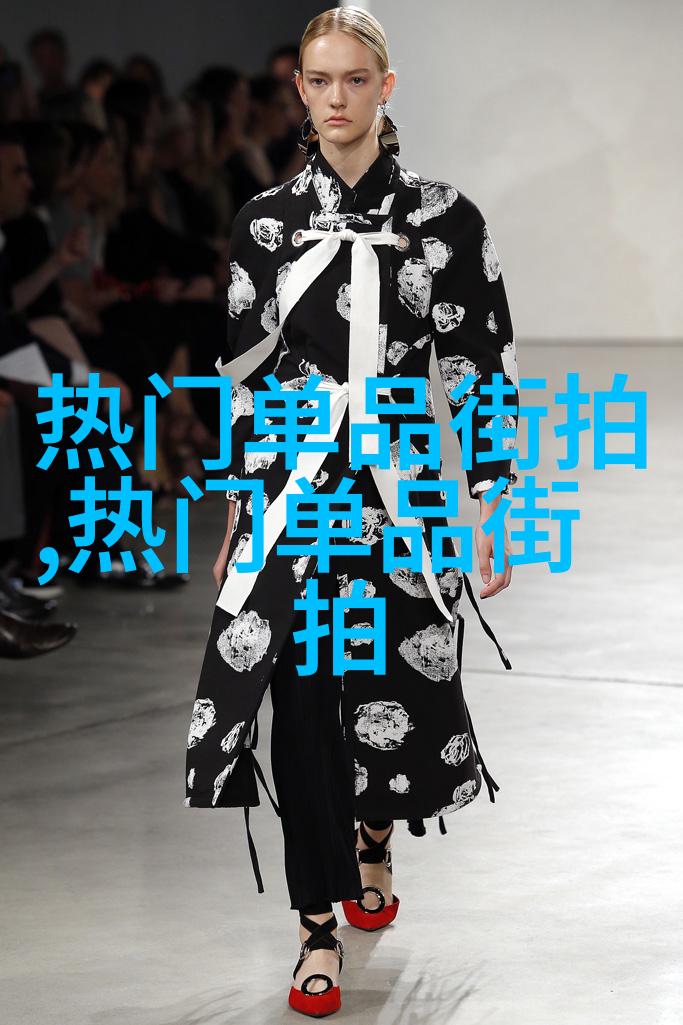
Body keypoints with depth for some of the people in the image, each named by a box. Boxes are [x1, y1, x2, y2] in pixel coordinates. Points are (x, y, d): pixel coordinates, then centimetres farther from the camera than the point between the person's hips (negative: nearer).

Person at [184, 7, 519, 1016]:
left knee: (395, 696, 7)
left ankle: (373, 836, 42)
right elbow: (246, 373, 8)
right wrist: (237, 512, 8)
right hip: (294, 487, 1)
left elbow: (486, 369, -1)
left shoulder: (446, 217, -2)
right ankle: (320, 932, 3)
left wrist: (493, 514, -4)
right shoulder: (266, 220, 3)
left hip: (402, 486, -1)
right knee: (299, 695, -6)